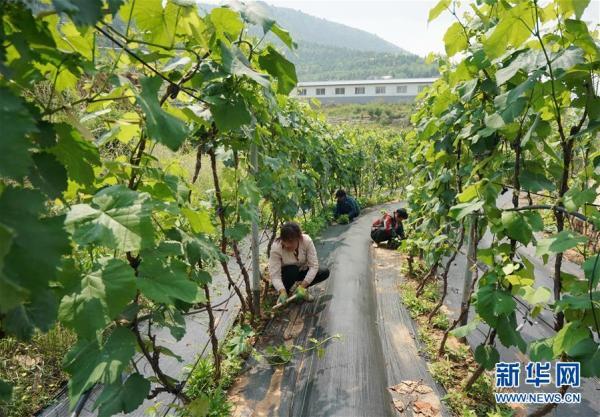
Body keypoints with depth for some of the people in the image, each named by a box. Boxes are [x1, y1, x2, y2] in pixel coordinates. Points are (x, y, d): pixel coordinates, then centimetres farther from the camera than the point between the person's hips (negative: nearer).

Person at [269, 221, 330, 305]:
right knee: (292, 269, -35)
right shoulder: (276, 247, -30)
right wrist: (282, 292, -49)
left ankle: (300, 288, -3)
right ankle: (286, 293, -10)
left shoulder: (307, 241, -27)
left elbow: (314, 266, -26)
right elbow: (275, 275, -32)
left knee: (325, 272, -19)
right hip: (285, 274, -2)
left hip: (302, 271, 3)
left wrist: (302, 286, -35)